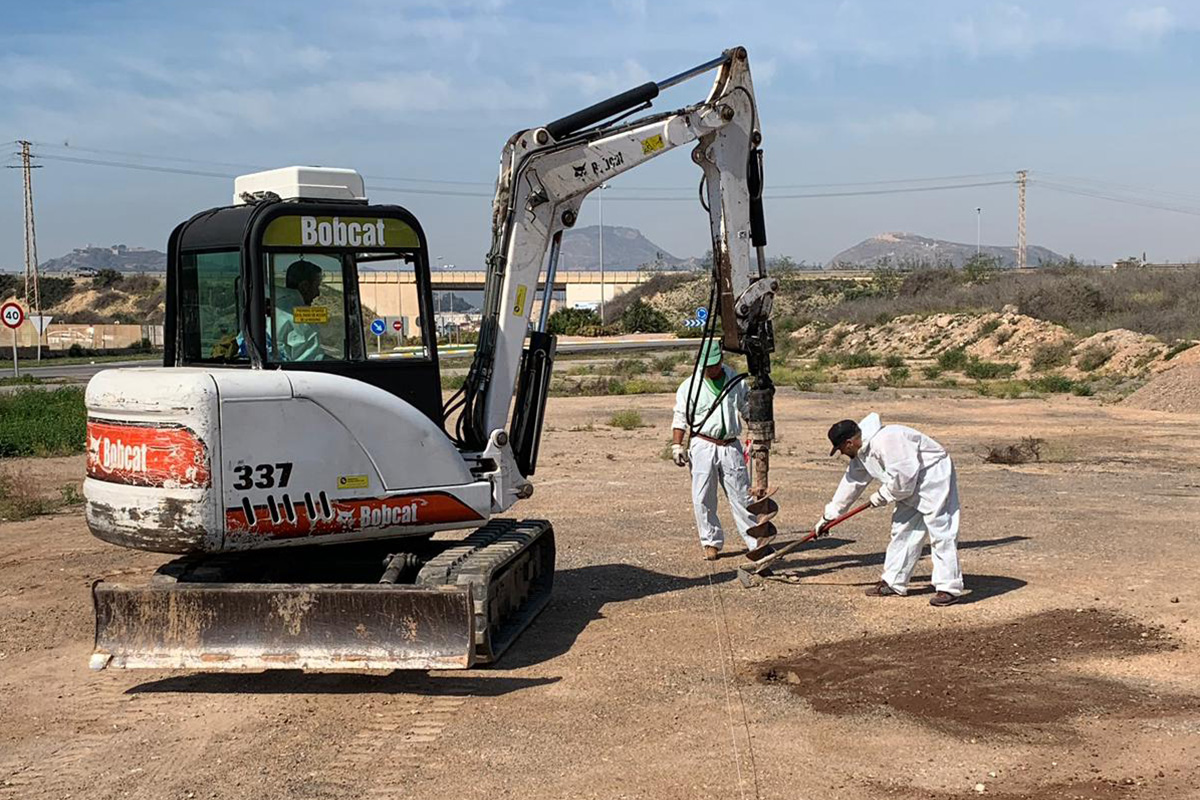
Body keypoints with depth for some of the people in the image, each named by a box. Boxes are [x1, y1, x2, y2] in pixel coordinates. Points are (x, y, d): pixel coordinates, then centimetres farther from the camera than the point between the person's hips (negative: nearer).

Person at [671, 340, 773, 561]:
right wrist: (676, 445, -6)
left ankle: (756, 541, 8)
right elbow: (680, 418, 3)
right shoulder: (690, 386, 1)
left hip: (730, 446, 1)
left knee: (741, 495, 2)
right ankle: (712, 542, 11)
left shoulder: (736, 383, 7)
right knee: (703, 499, -1)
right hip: (703, 446, -1)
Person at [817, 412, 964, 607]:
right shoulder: (861, 453, 4)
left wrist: (883, 495, -13)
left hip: (934, 477, -10)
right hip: (911, 488, 10)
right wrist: (828, 516, 18)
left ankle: (949, 588, -8)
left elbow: (903, 476, -30)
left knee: (941, 531, -10)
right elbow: (851, 483, 14)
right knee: (902, 530, 11)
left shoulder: (886, 441, -28)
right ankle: (893, 582, 18)